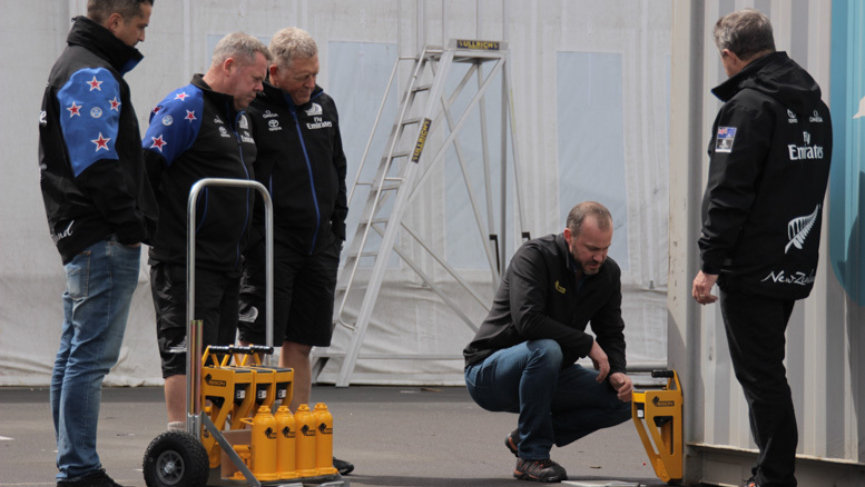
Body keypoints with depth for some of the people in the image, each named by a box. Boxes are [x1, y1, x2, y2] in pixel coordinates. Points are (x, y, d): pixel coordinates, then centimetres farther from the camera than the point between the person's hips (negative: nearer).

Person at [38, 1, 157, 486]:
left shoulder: (76, 67, 21)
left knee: (76, 354, 13)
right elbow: (100, 164, -20)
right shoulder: (92, 75, -13)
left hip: (83, 239, 11)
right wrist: (133, 226, -17)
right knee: (92, 356, -10)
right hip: (104, 243, -11)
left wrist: (136, 224, 20)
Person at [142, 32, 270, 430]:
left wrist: (241, 244, 25)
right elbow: (145, 168, -16)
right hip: (186, 261, -9)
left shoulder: (239, 115, 19)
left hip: (227, 261, 9)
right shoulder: (185, 107, -10)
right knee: (186, 352, -10)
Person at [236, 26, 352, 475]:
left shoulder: (324, 106, 13)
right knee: (257, 345, -6)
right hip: (269, 244, -6)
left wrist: (337, 227, 17)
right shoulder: (250, 109, -9)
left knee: (299, 346, 10)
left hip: (318, 244, 7)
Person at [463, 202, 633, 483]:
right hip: (488, 374, -7)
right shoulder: (534, 257, -21)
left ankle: (525, 436, 4)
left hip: (547, 375, 7)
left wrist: (616, 373, -16)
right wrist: (587, 345, -28)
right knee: (546, 350, -39)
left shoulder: (608, 274, -1)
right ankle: (532, 456, -24)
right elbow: (527, 320, -34)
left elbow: (611, 333, 5)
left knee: (623, 401, -10)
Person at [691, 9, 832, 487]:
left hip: (752, 269, -9)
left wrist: (710, 264, -16)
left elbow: (728, 196, -19)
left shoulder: (747, 106, -15)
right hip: (796, 266, 9)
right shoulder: (814, 104, 13)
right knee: (765, 372, 18)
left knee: (761, 377, -4)